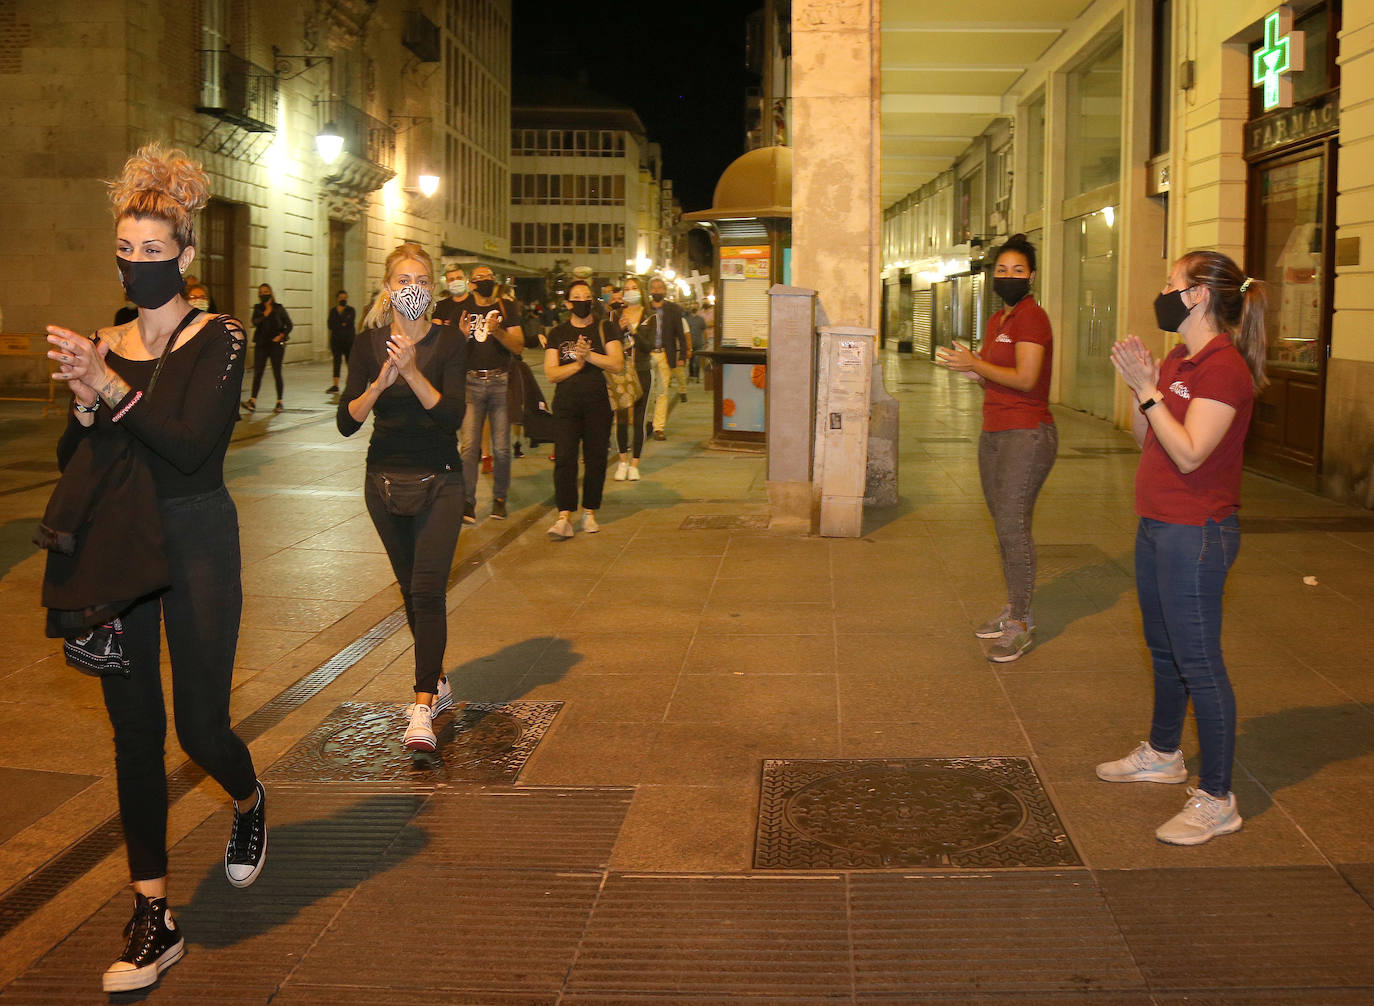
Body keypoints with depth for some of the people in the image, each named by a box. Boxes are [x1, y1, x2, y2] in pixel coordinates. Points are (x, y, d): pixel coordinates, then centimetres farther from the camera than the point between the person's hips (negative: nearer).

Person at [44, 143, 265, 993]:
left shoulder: (218, 341, -7)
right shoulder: (102, 345, 7)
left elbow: (190, 445, -20)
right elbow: (70, 462, 4)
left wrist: (112, 388, -25)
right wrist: (85, 406, -14)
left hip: (197, 540, -4)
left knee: (201, 724, -2)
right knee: (135, 729, 6)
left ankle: (249, 802, 37)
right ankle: (154, 921, 15)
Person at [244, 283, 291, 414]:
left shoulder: (278, 308, 2)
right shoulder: (258, 308, 8)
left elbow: (289, 325, 6)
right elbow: (255, 322, -8)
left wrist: (281, 335, -7)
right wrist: (265, 313, -17)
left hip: (276, 344, -2)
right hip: (261, 344, 2)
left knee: (277, 373, 1)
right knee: (257, 372, -5)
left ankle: (279, 402, 9)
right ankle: (253, 401, -10)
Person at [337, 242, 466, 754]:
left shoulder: (448, 341, -6)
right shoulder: (369, 342, -1)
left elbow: (452, 416, -18)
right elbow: (346, 421, -8)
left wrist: (413, 372, -30)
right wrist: (380, 382, -24)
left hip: (438, 481, -3)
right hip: (385, 479, 3)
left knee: (428, 591, -12)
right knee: (411, 589, 13)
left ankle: (422, 709, -13)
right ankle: (437, 682, 29)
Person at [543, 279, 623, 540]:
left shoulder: (605, 328, 7)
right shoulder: (558, 333, 10)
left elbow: (617, 365, -5)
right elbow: (551, 373, 1)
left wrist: (589, 355, -15)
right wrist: (578, 363, -12)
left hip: (597, 403, 0)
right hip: (566, 404, 0)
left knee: (596, 459, 2)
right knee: (564, 458, -10)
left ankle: (589, 513, 15)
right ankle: (564, 518, -12)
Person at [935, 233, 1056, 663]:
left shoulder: (1032, 316, -11)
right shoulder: (996, 320, 17)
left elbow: (1025, 379, -18)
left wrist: (975, 365, -11)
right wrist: (970, 367, 4)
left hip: (1027, 433, -9)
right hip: (994, 433, 9)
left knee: (1013, 523, -10)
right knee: (1003, 523, 11)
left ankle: (1019, 625, -4)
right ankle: (1014, 608, 21)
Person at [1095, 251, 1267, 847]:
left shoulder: (1224, 367, -18)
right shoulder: (1178, 361, 11)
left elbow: (1188, 454, -24)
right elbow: (1146, 441, 13)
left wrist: (1147, 389, -19)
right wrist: (1141, 385, -1)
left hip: (1196, 533, -10)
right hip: (1157, 525, 10)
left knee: (1198, 663, -5)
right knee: (1163, 650, 23)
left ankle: (1216, 801, 4)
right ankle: (1162, 754, 41)